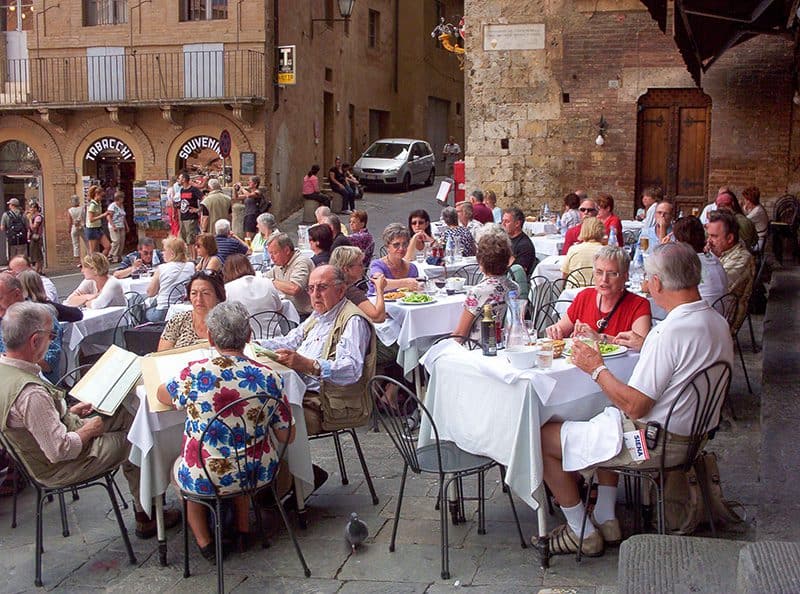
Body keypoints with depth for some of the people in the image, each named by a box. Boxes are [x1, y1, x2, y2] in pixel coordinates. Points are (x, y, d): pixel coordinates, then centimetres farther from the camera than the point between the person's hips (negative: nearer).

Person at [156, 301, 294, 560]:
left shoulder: (195, 373, -19)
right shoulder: (268, 377, -13)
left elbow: (162, 396, 4)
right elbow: (287, 436, -3)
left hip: (204, 480, -2)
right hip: (258, 474, 2)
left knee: (178, 466, 32)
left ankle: (205, 543, 28)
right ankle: (243, 532, 38)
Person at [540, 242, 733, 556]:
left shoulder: (671, 331, -28)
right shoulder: (718, 322, 0)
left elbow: (635, 407, -25)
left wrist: (596, 368, -13)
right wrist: (643, 345, 21)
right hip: (691, 434, 10)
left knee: (544, 438, 1)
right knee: (606, 420, 36)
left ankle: (583, 534, 13)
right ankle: (606, 521, 30)